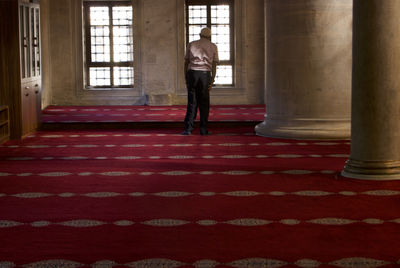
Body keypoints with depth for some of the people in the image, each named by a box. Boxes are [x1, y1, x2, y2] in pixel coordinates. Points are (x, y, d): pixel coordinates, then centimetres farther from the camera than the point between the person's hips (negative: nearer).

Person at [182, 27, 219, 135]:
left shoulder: (191, 44, 11)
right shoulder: (213, 46, 9)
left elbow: (186, 62, 8)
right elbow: (214, 65, 3)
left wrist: (186, 78, 12)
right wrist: (212, 81, 1)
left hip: (192, 73, 1)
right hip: (205, 74, -1)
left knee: (192, 102, 3)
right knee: (204, 102, 6)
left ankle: (188, 128, -5)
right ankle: (204, 129, 6)